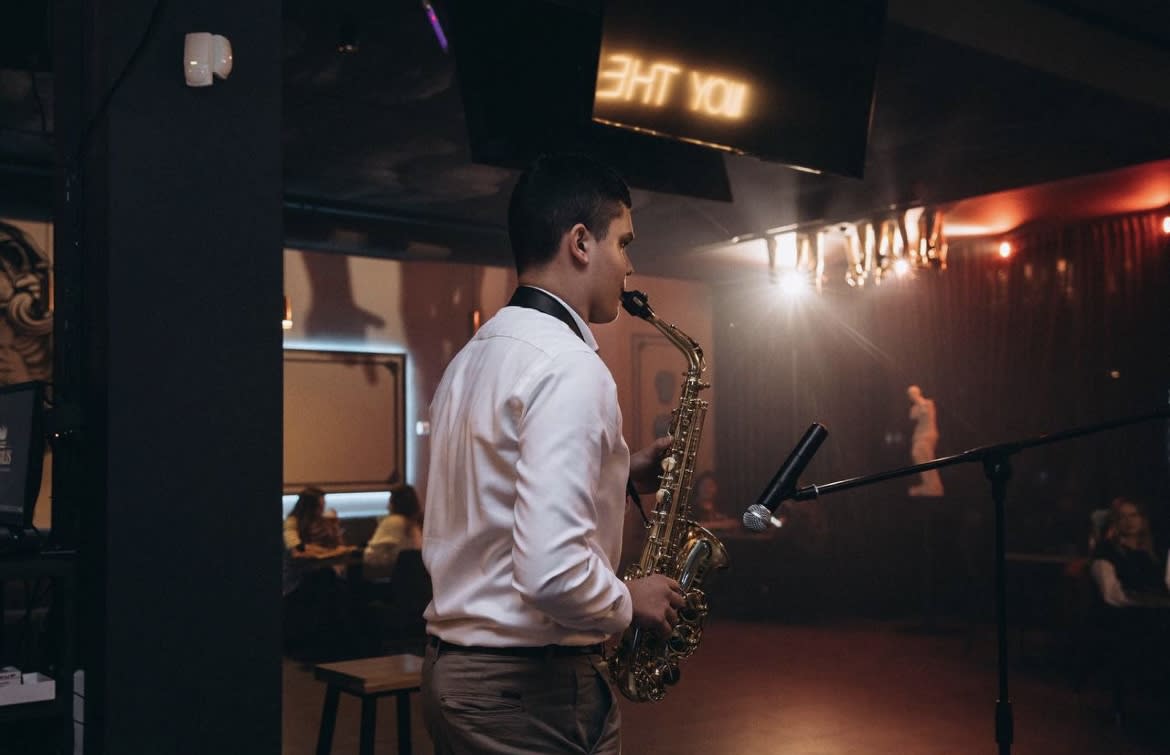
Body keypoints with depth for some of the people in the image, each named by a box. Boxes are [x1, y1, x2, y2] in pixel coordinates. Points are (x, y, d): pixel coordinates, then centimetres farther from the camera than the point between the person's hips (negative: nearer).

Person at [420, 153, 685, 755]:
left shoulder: (475, 356, 8)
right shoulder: (571, 367, -21)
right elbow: (551, 573, -30)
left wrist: (620, 475, 10)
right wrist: (630, 604, -11)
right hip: (533, 692, -9)